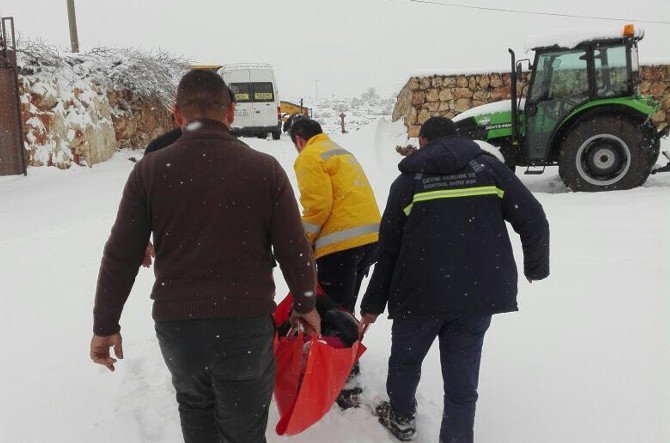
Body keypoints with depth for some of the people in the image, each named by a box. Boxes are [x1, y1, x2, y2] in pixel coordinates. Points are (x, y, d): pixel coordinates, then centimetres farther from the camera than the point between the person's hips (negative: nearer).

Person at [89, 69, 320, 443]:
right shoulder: (265, 168, -7)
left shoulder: (150, 170, -5)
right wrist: (306, 304, 14)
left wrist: (105, 326, 10)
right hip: (247, 324, -1)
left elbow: (121, 257, -2)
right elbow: (294, 250, -3)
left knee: (195, 407, 29)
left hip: (175, 325, 2)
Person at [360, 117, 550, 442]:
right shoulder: (488, 167, 6)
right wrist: (536, 267, 16)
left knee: (405, 360, 23)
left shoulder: (408, 180, 5)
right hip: (479, 293, 1)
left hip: (420, 293, 0)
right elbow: (534, 220, -1)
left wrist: (373, 304, 12)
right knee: (462, 380, 11)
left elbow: (388, 249, 4)